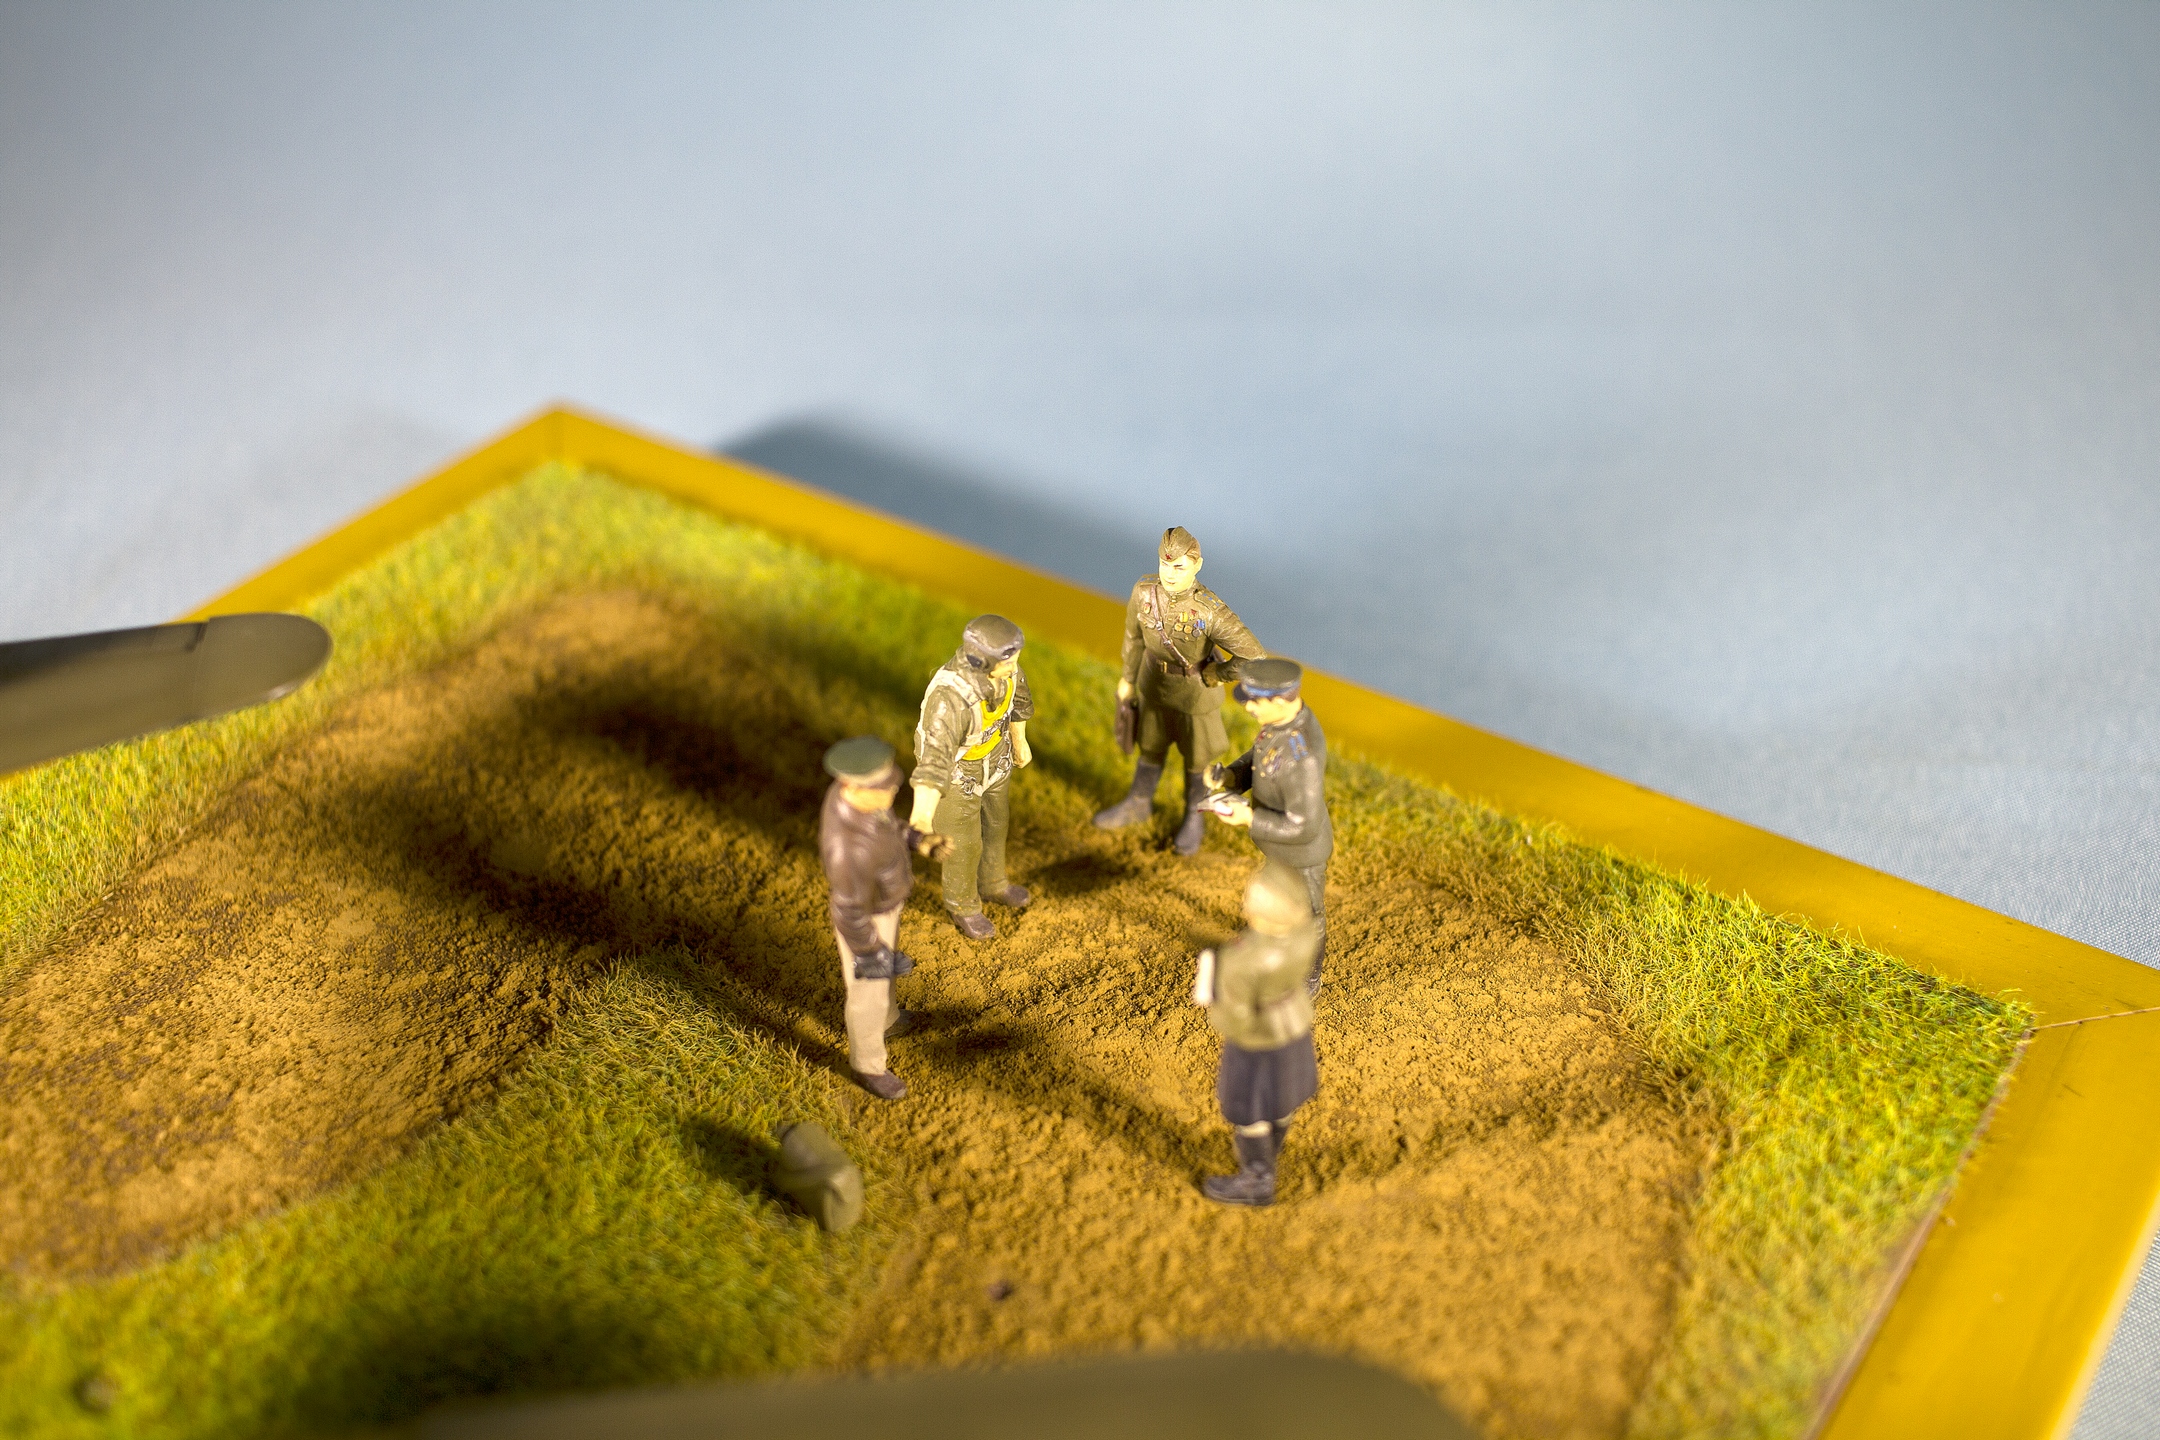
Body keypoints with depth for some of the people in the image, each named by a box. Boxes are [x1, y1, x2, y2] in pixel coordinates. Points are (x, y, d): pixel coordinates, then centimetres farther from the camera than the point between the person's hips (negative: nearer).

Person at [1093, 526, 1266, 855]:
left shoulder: (1211, 612, -37)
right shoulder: (1144, 590, -22)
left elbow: (1254, 657, -32)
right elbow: (1135, 634, -3)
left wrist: (1212, 677, -18)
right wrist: (1129, 678, 10)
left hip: (1196, 694, -4)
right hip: (1154, 685, 4)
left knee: (1195, 758, 21)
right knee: (1151, 748, 26)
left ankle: (1194, 816, 48)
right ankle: (1138, 804, 52)